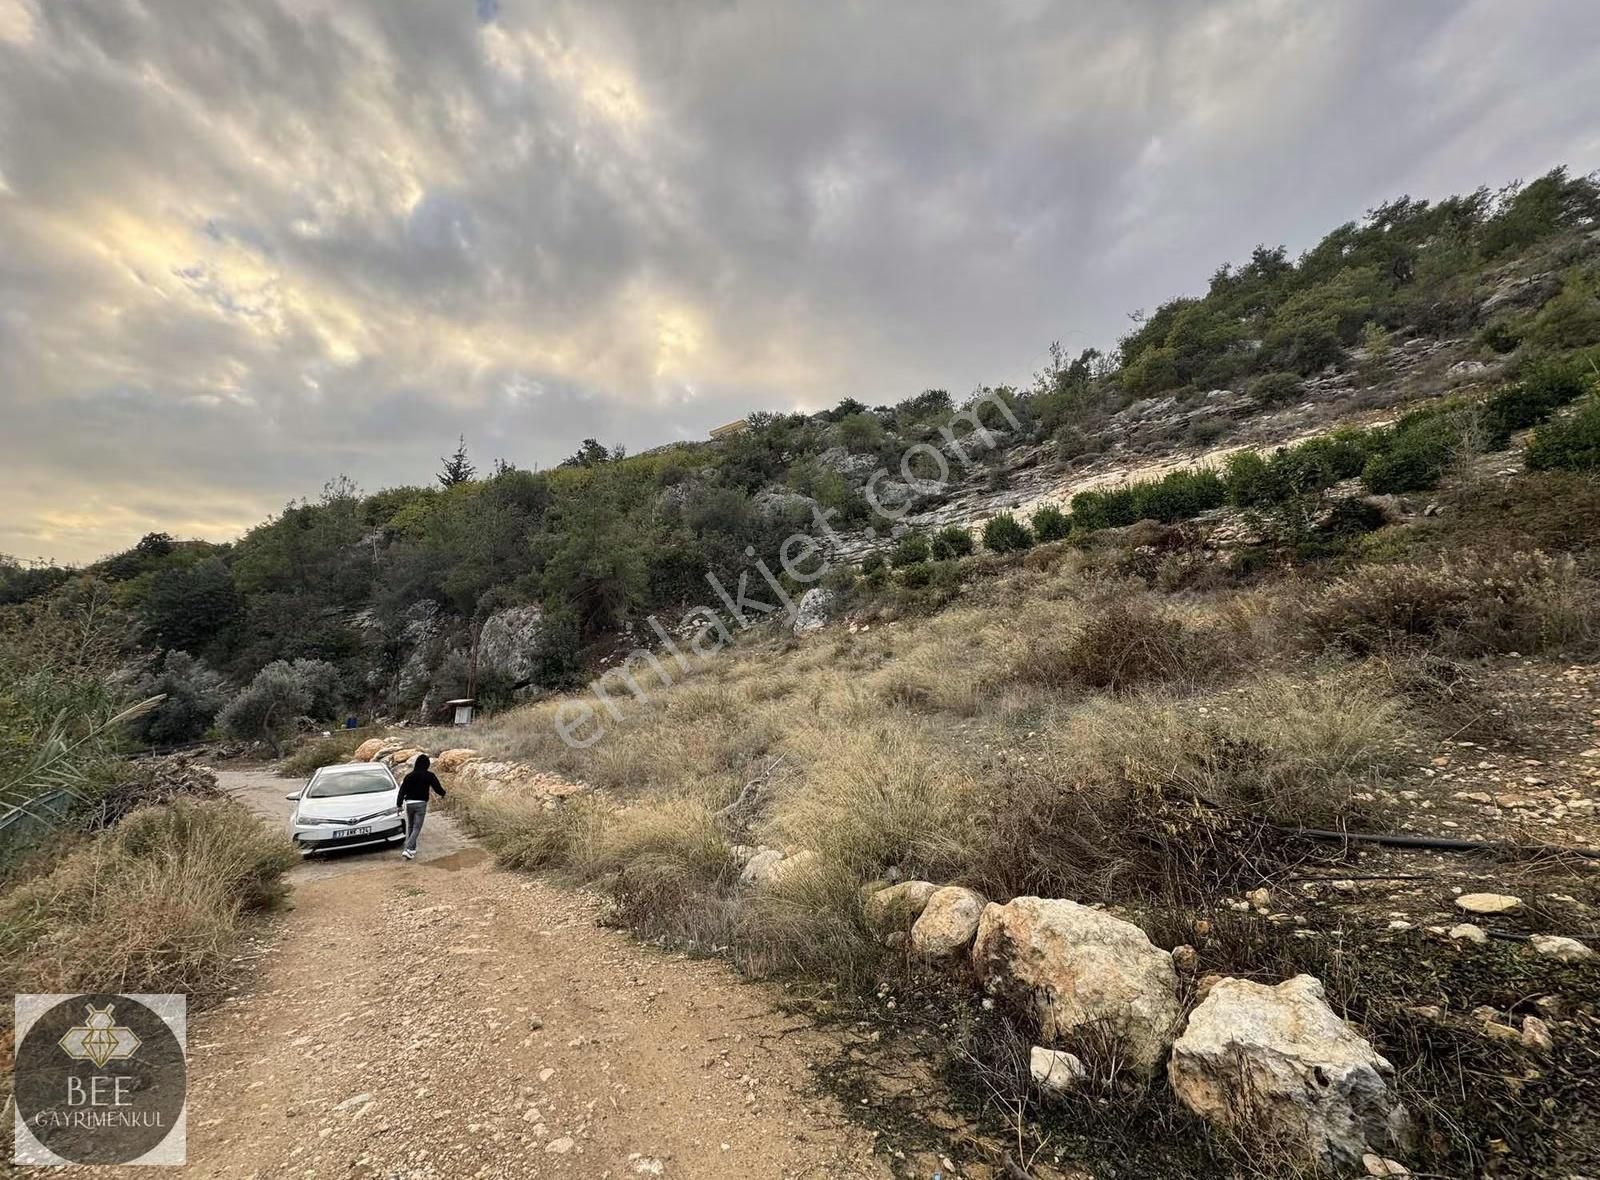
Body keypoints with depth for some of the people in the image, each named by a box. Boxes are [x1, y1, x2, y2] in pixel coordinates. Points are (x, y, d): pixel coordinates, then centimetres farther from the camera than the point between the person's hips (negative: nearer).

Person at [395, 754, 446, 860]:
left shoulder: (409, 776, 3)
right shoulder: (429, 776, -5)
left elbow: (402, 791, 1)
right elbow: (437, 788, -2)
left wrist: (399, 804, 5)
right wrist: (442, 794, 19)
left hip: (409, 803, 4)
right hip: (421, 804, -3)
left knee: (410, 827, 18)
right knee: (416, 828, 0)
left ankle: (412, 849, 24)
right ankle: (408, 849, -14)